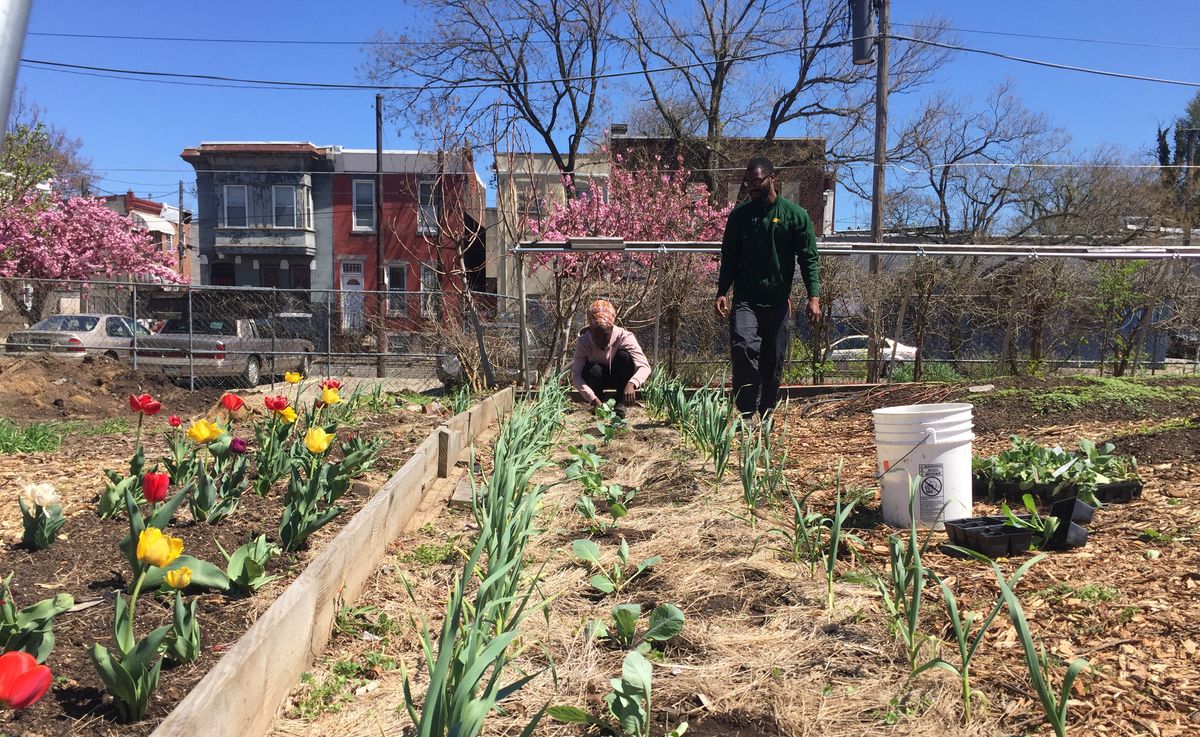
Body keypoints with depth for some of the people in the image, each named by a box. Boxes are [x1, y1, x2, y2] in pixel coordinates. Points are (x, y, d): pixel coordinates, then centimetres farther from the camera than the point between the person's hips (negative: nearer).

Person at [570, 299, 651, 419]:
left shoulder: (625, 337, -28)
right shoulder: (583, 342, -26)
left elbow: (644, 366, -37)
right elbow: (576, 376, -31)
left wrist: (631, 384, -57)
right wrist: (593, 399, -46)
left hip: (619, 378, 0)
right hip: (599, 380, 0)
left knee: (624, 355, -30)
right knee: (592, 370, -34)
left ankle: (621, 404, -16)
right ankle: (598, 406, -5)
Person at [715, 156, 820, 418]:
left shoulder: (795, 215, 1)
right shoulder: (739, 215, 6)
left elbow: (808, 259, -1)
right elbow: (729, 257, 10)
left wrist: (814, 296, -11)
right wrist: (722, 292, 0)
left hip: (778, 303, 0)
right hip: (745, 300, 0)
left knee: (773, 362, 7)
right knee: (744, 347, -21)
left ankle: (766, 416, 23)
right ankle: (746, 413, -15)